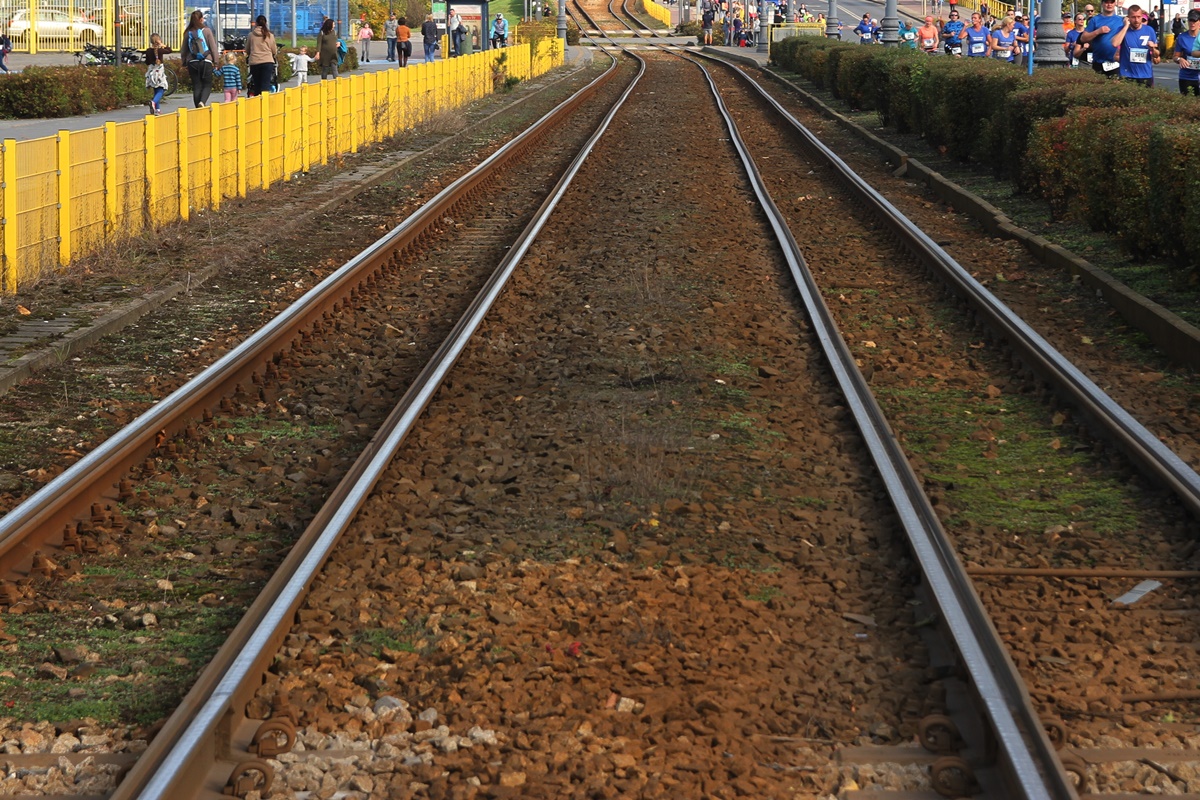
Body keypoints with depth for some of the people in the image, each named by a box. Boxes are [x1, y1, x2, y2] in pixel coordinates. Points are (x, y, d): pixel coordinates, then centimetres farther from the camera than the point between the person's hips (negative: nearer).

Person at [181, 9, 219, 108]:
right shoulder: (207, 30, -5)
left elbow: (183, 50, 6)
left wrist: (184, 62, 16)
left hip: (192, 63, 2)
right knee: (207, 84, 6)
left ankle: (198, 107, 9)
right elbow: (213, 47, -4)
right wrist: (215, 61, 3)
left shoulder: (188, 33, 3)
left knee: (196, 85, 9)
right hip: (206, 62, -2)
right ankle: (202, 102, -20)